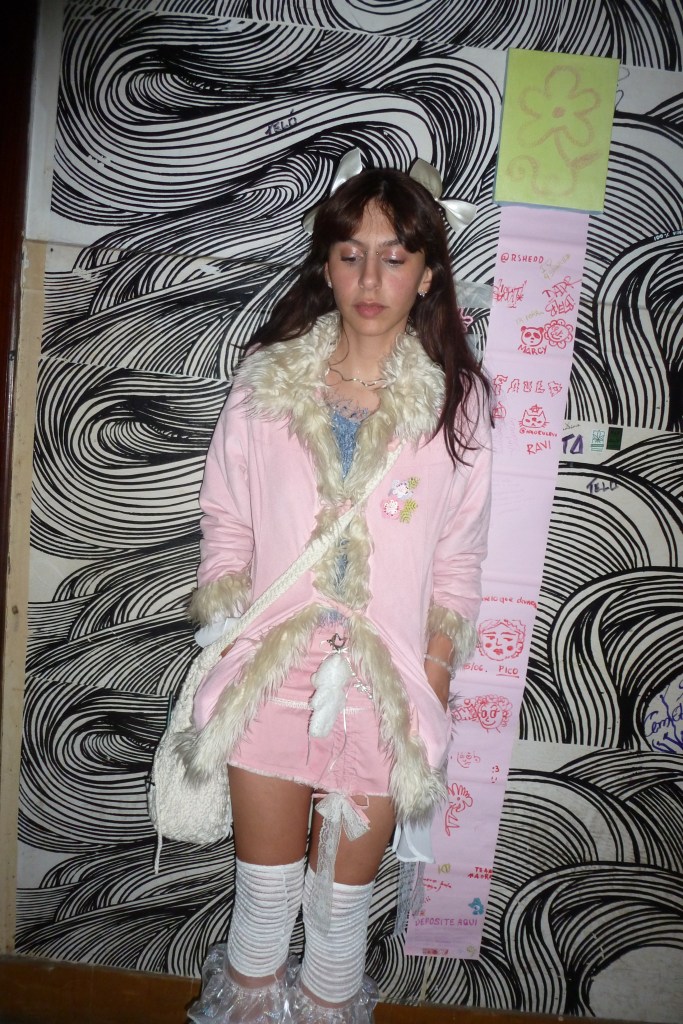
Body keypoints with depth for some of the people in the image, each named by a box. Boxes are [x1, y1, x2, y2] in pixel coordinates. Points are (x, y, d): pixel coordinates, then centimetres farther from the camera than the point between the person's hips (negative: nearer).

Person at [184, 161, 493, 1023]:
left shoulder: (458, 402, -4)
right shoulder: (266, 381, -2)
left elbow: (456, 563, 0)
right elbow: (226, 523, 4)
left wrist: (433, 688, -3)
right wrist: (222, 637, -2)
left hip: (387, 686, -1)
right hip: (271, 672, 1)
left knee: (344, 895, 19)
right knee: (264, 887, 21)